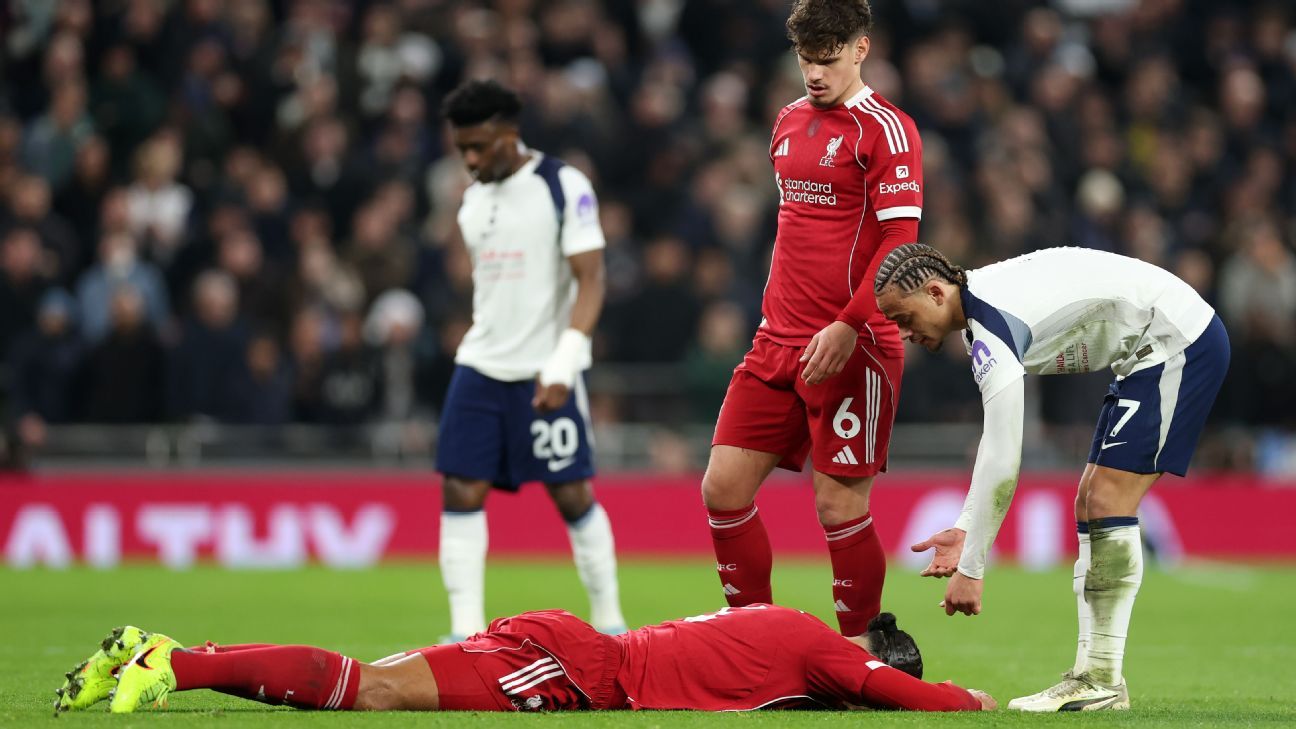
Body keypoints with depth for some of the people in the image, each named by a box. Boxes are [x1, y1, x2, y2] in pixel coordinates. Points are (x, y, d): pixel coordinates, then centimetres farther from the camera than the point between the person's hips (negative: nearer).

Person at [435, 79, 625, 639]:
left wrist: (563, 362, -23)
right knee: (460, 494, -4)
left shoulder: (565, 187, -9)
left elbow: (590, 282, -13)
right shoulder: (472, 197, 12)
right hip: (480, 366, 6)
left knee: (574, 497, -2)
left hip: (547, 375, -6)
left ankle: (608, 622, 12)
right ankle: (466, 632, -2)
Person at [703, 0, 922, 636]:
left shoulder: (885, 128, -8)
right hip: (779, 341, 7)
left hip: (852, 347, -7)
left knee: (839, 505, -6)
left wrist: (848, 327, -22)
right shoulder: (790, 121, 15)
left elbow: (899, 240, -14)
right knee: (723, 487, 1)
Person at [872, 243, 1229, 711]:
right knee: (1091, 506, 7)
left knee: (1108, 502, -15)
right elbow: (996, 438, 15)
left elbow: (1002, 465, -26)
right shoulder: (978, 301, 7)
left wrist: (971, 569, -20)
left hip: (1180, 345, -11)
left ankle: (1103, 682, -14)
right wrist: (965, 528, 9)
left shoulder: (992, 331, -25)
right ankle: (1091, 674, 5)